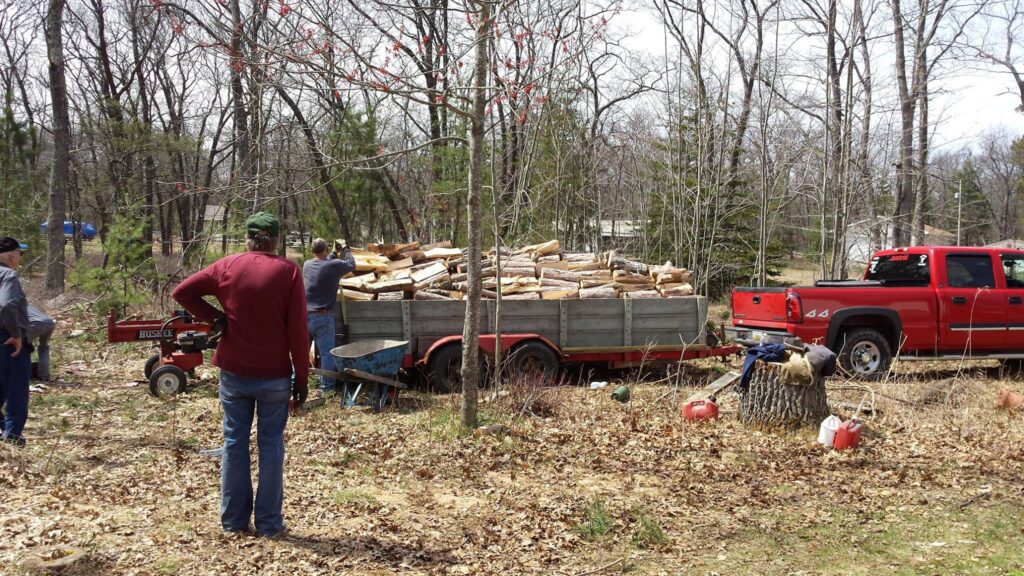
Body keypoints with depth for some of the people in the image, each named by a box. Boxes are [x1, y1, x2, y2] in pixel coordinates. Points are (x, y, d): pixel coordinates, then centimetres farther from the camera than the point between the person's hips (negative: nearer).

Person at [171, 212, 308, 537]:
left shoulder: (227, 266, 0)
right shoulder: (288, 272, -7)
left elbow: (181, 292, -1)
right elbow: (298, 331, -9)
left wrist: (213, 316, 4)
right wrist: (302, 379, -4)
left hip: (234, 373, 2)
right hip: (275, 376, -2)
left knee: (235, 443, 11)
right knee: (271, 444, 6)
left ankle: (234, 520, 18)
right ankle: (269, 522, 10)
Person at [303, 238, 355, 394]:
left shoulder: (307, 265, 4)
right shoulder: (334, 265, -11)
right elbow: (351, 264, 6)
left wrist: (335, 252, 31)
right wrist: (345, 249, 21)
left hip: (305, 315, 5)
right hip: (323, 317, -5)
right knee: (327, 352, 3)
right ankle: (326, 386, 7)